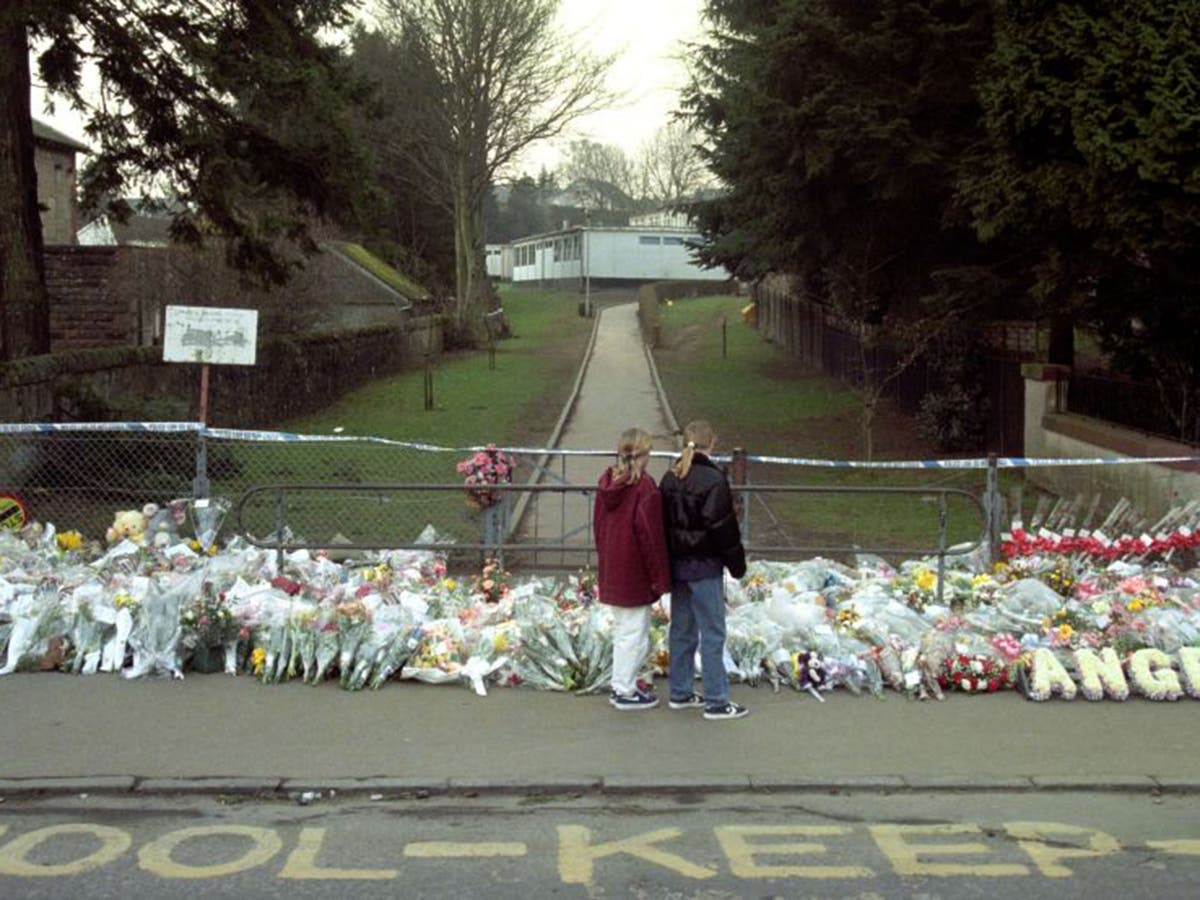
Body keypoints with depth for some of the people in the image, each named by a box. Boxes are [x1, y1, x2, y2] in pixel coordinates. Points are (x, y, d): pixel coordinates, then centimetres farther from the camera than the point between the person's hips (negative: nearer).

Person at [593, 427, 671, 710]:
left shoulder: (607, 483, 4)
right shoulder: (644, 487, -19)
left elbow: (598, 525, 12)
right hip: (635, 574, -8)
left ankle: (620, 686, 26)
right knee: (635, 633, 2)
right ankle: (626, 692, 9)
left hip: (611, 571, 8)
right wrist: (660, 576, -11)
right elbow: (650, 533, -18)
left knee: (621, 629, 19)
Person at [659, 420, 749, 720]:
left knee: (681, 629, 16)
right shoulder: (713, 480, -16)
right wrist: (737, 563, -4)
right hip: (705, 567, -7)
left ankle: (680, 693, 24)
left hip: (676, 564, 7)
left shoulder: (670, 478, 6)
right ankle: (716, 701, 3)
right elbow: (724, 527, -14)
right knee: (712, 633, 0)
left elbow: (663, 523, 11)